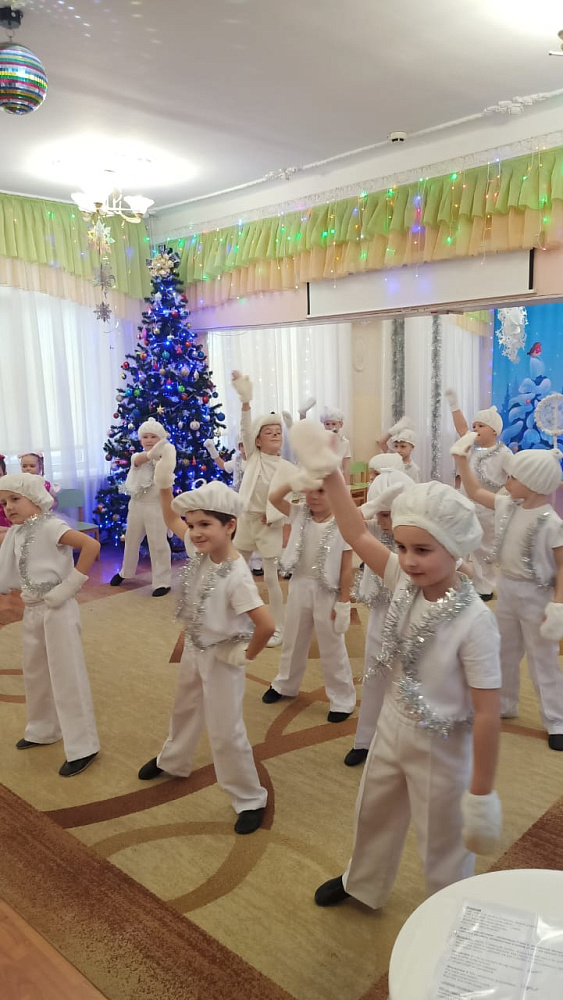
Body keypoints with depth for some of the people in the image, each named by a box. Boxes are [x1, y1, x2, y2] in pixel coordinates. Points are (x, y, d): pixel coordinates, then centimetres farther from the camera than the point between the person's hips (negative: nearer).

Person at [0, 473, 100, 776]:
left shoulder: (50, 526, -17)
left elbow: (91, 545, -29)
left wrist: (70, 585, -25)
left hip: (57, 609, -8)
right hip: (32, 610, 8)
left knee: (66, 677, 0)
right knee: (35, 672, 21)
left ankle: (82, 747, 12)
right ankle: (43, 730, 42)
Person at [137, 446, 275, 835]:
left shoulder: (236, 576, -34)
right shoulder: (202, 550, -11)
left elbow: (266, 625, -38)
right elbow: (171, 518, 3)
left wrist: (246, 655, -22)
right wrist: (165, 482, -10)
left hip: (221, 657, -8)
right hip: (194, 649, 8)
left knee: (225, 731, 3)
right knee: (185, 709, 30)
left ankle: (251, 799, 23)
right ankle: (172, 761, 57)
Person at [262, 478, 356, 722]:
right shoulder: (300, 514, -2)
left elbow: (346, 568, -13)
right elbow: (274, 499, -5)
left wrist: (343, 603, -12)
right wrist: (294, 482, -17)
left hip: (327, 592, -5)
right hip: (300, 585, 5)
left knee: (332, 648, 7)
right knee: (293, 640, 22)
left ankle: (342, 700, 23)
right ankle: (285, 684, 44)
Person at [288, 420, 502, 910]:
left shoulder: (474, 622, -29)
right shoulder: (406, 582, -13)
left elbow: (487, 713, -24)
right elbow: (359, 535, -6)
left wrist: (482, 796, -18)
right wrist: (329, 473, -12)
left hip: (442, 747, -7)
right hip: (393, 726, 7)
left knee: (444, 844, 16)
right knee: (374, 814, 29)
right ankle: (363, 885, 56)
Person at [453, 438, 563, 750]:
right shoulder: (507, 506, -3)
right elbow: (475, 492, 9)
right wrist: (461, 458, 2)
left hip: (535, 595, -7)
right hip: (507, 589, 7)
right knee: (504, 653, 20)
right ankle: (504, 705, 38)